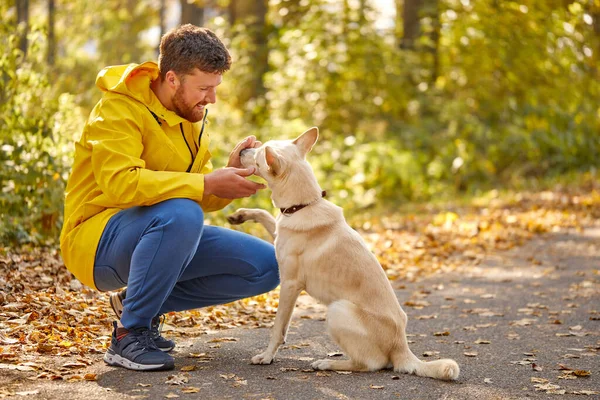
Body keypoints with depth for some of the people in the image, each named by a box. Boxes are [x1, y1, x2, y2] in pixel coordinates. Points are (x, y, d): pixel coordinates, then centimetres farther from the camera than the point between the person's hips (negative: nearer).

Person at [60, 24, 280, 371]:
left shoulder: (193, 117, 10)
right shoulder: (119, 109, -15)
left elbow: (204, 199, 9)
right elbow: (120, 183, -31)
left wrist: (231, 173, -13)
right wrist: (207, 184, -32)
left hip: (161, 237, 8)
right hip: (98, 242, -8)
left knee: (266, 266, -4)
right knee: (180, 213, -38)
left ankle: (140, 303, 5)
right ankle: (129, 335, -22)